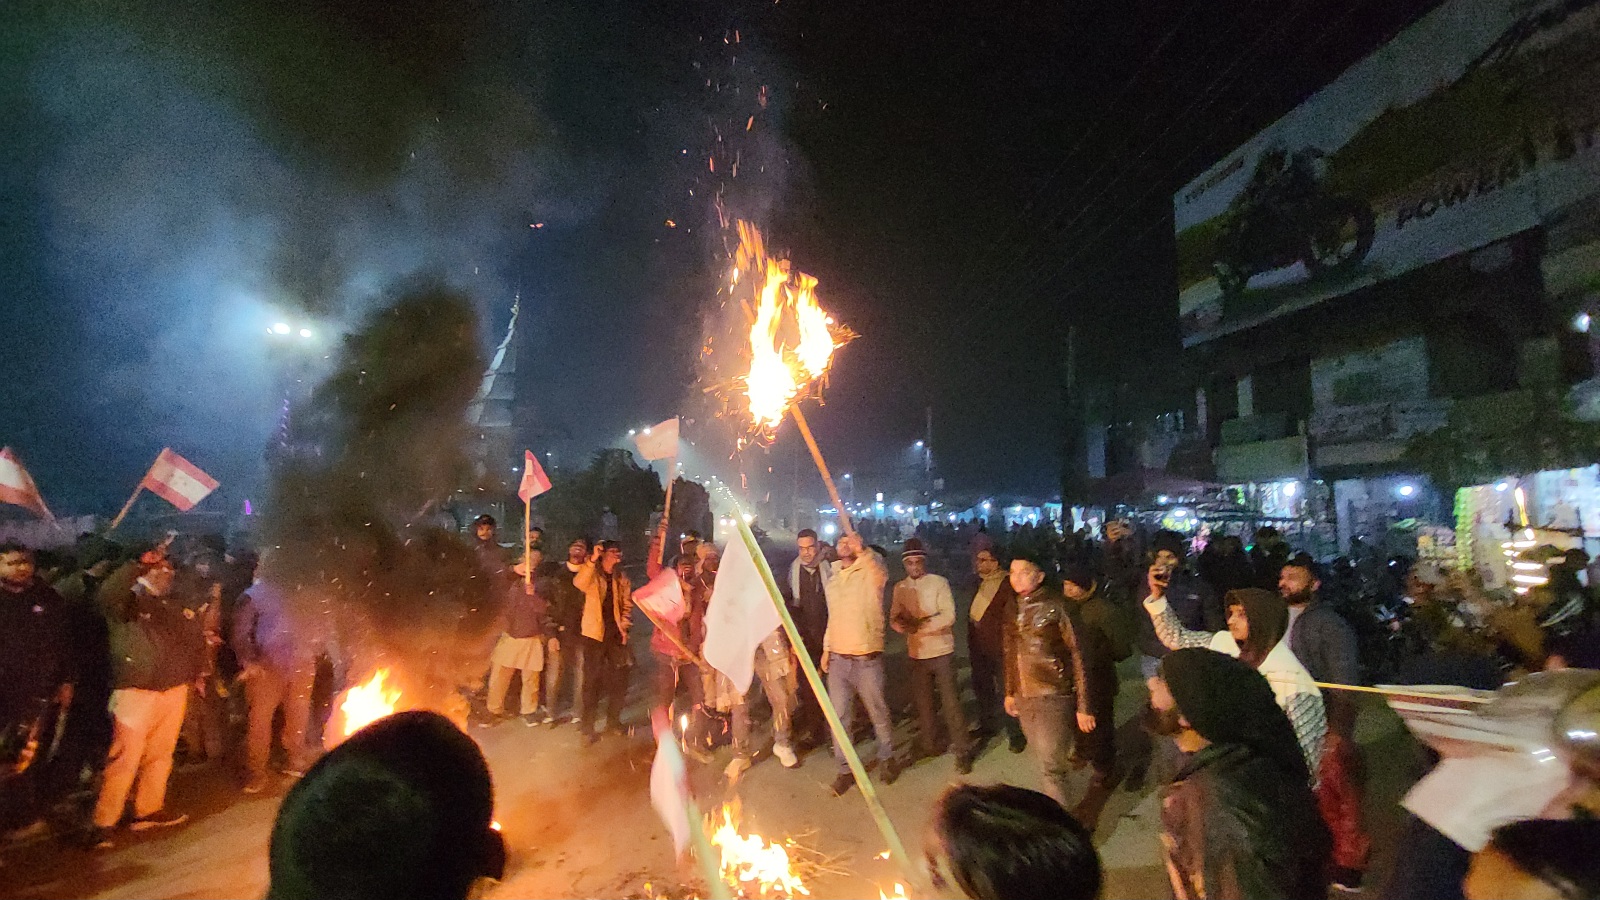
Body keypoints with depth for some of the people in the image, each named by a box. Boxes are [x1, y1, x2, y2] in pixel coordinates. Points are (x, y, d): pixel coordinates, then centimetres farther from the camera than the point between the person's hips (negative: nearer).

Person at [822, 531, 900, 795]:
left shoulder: (870, 573, -7)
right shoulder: (833, 581, 14)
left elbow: (881, 571, -32)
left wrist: (862, 550, -50)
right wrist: (826, 649, 13)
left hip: (867, 659, -5)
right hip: (838, 659, 5)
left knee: (878, 712, 10)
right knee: (839, 716, 6)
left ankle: (887, 757, 32)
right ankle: (845, 769, 19)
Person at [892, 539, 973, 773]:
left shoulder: (939, 582, -9)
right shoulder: (900, 588, 4)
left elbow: (948, 615, -17)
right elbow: (894, 619, 1)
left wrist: (920, 624, -25)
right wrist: (901, 623, -22)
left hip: (941, 651, -4)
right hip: (916, 654, 4)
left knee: (950, 702, -2)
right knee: (923, 702, 16)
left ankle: (962, 751, 8)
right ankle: (928, 745, 32)